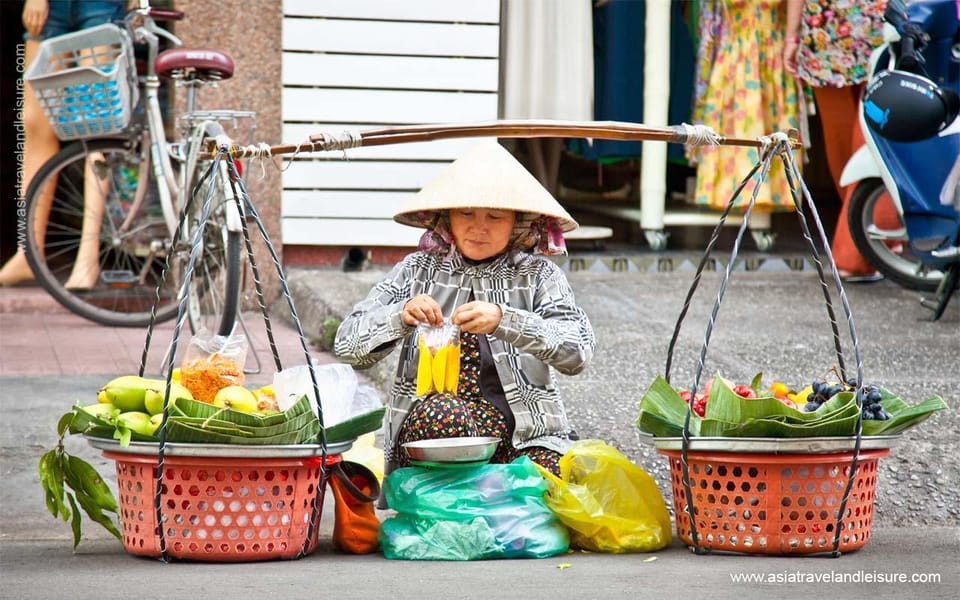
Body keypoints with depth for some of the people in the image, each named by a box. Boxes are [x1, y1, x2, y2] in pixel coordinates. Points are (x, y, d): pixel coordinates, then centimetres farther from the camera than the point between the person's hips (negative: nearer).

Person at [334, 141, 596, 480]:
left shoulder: (537, 275, 7)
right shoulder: (417, 271, 11)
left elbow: (578, 350, -11)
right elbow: (347, 345, 3)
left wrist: (503, 320, -26)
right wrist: (402, 316, -18)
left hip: (526, 435, -1)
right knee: (441, 412, -34)